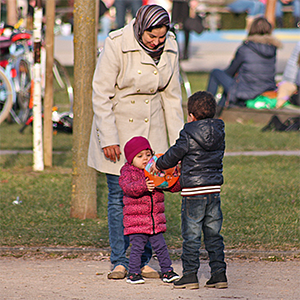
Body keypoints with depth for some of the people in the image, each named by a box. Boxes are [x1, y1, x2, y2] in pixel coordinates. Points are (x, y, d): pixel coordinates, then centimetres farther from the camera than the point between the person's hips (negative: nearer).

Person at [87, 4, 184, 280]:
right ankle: (119, 262, 5)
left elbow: (171, 96, 5)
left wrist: (178, 142, 3)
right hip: (117, 125, -4)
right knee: (119, 196, -2)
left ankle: (144, 262, 8)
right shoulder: (116, 45, -18)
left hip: (151, 127, 4)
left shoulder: (169, 48, -3)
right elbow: (101, 95, -15)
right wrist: (108, 139, -18)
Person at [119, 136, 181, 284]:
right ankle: (134, 273, 7)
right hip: (136, 220, -4)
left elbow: (173, 187, 13)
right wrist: (143, 186, -39)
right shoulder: (127, 172, -4)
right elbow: (127, 187, -23)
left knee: (161, 246, 6)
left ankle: (167, 271, 15)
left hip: (156, 220, 4)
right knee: (137, 247, -4)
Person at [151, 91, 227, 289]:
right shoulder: (219, 135, 7)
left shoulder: (188, 136, -11)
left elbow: (174, 154, -4)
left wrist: (159, 165, 16)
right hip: (214, 189, 5)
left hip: (193, 192, -5)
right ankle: (219, 274, 10)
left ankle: (190, 274, 2)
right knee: (213, 235, 11)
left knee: (191, 236, 1)